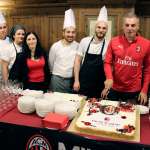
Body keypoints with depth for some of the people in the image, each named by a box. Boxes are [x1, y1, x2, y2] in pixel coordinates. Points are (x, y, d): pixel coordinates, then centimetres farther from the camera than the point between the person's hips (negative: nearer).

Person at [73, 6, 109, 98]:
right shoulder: (85, 41, -2)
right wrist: (76, 80, -2)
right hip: (83, 83, 1)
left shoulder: (108, 45, -6)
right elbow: (78, 61, 1)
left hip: (99, 86, -1)